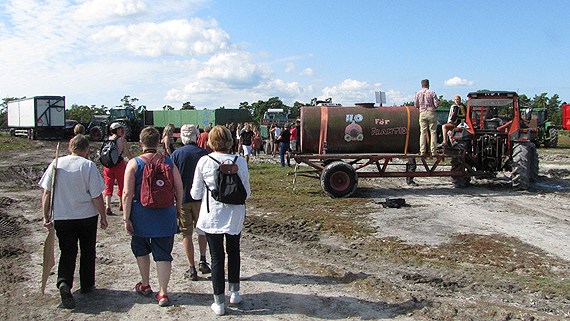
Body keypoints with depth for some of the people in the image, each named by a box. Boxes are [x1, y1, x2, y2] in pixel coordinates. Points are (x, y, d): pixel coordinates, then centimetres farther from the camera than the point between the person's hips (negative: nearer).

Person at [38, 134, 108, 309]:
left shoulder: (56, 164, -2)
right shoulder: (88, 165, -11)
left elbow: (46, 193, -2)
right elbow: (97, 196, -12)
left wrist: (46, 217, 4)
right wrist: (103, 216, -2)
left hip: (61, 217, 2)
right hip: (87, 216, -2)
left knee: (67, 252, 11)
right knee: (87, 251, 16)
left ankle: (64, 283, -12)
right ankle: (87, 285, 27)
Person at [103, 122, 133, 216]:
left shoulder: (107, 139, 4)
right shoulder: (122, 140, -9)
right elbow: (128, 154, -6)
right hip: (119, 165, -3)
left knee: (108, 186, 7)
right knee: (121, 185, 14)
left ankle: (107, 206, -6)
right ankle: (121, 205, 26)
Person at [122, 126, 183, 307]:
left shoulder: (134, 163, -9)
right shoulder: (168, 162, -3)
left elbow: (127, 193, -12)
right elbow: (179, 187, 1)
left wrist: (126, 218, -5)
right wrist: (178, 208, 16)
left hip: (141, 215, -1)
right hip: (165, 215, 1)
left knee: (141, 250, 22)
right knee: (163, 254, 8)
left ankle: (145, 285, 37)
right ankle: (163, 294, 11)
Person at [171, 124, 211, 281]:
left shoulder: (177, 154, -8)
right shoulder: (205, 153, -6)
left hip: (182, 199, -1)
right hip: (201, 198, 1)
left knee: (186, 234, 8)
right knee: (202, 230, 21)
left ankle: (192, 268, 12)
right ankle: (203, 260, 8)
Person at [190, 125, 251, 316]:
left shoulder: (204, 161, -11)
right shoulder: (240, 162, -8)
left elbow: (196, 194, -6)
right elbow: (246, 193, -2)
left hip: (211, 216, -1)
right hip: (234, 217, 2)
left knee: (217, 257, 9)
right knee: (233, 252, 23)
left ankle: (219, 303, 17)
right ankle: (234, 293, 33)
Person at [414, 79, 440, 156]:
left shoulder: (418, 93, 5)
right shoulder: (432, 92, -2)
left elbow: (416, 105, 8)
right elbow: (437, 104, -5)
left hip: (422, 113, 2)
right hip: (431, 113, -2)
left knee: (423, 132, 3)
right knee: (433, 132, 2)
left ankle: (422, 151, -2)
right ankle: (433, 151, -2)